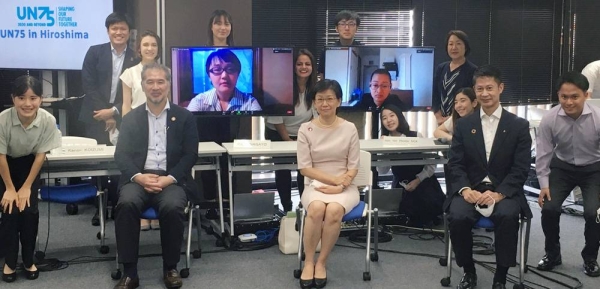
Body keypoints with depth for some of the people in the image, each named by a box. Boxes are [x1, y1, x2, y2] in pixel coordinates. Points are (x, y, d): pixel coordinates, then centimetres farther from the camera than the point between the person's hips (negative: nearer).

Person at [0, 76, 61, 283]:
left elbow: (40, 154, -15)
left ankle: (29, 260, 8)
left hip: (28, 163, 1)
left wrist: (26, 187, -13)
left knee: (29, 210, -12)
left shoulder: (48, 120, -27)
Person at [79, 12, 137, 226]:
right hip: (96, 116, 0)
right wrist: (104, 114, -8)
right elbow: (88, 85, -3)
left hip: (122, 118, 0)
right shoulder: (95, 52, 2)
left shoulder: (135, 58, 2)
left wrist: (114, 112, -10)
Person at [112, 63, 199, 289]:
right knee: (126, 203, -31)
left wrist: (168, 179, -14)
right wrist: (139, 177, -15)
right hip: (138, 179, 1)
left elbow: (190, 155, 1)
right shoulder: (131, 118, 13)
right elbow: (121, 155, 5)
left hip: (171, 180, -1)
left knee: (173, 207, -33)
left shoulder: (184, 117, 8)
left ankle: (170, 268, -11)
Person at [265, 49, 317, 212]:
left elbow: (316, 116, -4)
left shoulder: (316, 88, -11)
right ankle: (286, 208, 13)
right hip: (277, 134, -2)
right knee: (283, 170, 0)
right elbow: (276, 118, -16)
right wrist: (289, 142, -12)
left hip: (302, 135, 3)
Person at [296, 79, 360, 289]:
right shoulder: (305, 129, 0)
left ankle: (322, 262, -13)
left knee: (334, 210, -33)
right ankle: (308, 262, -15)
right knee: (317, 208, -34)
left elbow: (353, 167, 1)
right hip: (316, 185, 0)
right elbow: (304, 168, -3)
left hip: (344, 187, 0)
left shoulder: (349, 128, 1)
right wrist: (334, 179, -13)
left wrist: (339, 186, -16)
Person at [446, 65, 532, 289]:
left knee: (508, 216, -34)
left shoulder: (519, 125, 3)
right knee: (457, 217, -29)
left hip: (504, 191, -1)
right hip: (470, 189, 1)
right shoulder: (463, 124, 8)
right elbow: (455, 164, 4)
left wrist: (499, 194, -19)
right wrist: (465, 189, -16)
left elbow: (520, 169, -3)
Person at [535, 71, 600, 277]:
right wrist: (544, 184, -11)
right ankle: (552, 254, 15)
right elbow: (543, 152, -9)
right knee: (549, 208, -13)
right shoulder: (549, 119, -21)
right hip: (562, 167, 1)